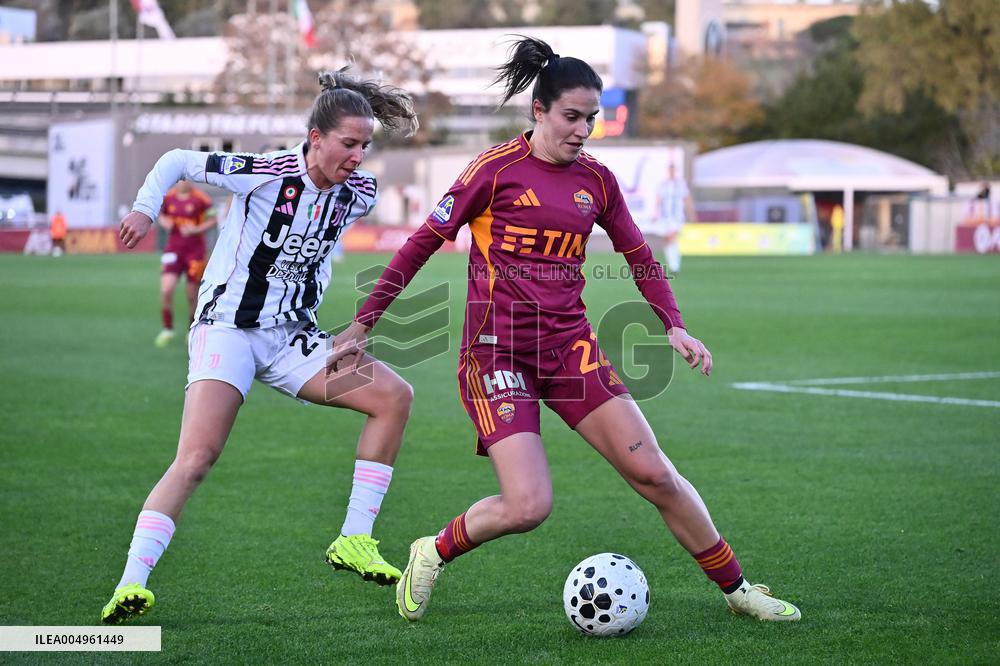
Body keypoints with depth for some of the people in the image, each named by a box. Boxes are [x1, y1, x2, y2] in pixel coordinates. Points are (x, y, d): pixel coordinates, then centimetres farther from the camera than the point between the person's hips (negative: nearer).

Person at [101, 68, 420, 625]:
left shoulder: (360, 192, 0)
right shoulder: (267, 173, -16)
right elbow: (177, 161, -4)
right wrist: (147, 208, -15)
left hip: (291, 338, 6)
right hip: (227, 328, -6)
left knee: (395, 395, -11)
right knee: (197, 458, -24)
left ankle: (354, 541, -6)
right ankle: (131, 585, -24)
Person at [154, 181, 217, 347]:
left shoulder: (200, 198, -9)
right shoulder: (168, 197, 2)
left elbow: (213, 219, -4)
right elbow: (162, 215, 18)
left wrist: (195, 230, -18)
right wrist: (164, 222, -5)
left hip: (195, 250, -2)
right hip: (174, 248, 2)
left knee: (192, 295, 5)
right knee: (166, 290, -13)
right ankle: (167, 330, 4)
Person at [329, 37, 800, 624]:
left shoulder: (597, 180, 8)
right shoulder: (498, 168, -6)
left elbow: (640, 257, 20)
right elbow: (424, 242, -3)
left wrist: (675, 326, 6)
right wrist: (363, 325, -3)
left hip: (570, 344, 5)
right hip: (497, 350, -5)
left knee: (654, 473, -3)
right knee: (529, 505, -19)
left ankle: (737, 588, 12)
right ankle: (433, 554, 9)